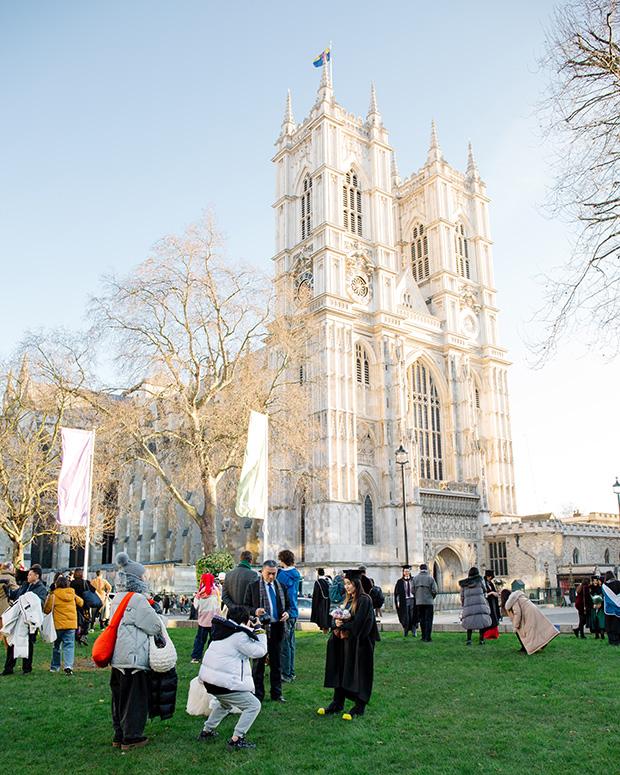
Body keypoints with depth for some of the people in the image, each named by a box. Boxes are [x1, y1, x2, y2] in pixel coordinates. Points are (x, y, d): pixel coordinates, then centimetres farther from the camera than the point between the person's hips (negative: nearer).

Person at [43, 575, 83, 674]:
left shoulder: (54, 595, -7)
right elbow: (81, 603, 15)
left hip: (58, 625, -1)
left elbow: (47, 610, -3)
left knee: (56, 646, 16)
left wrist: (48, 598, 13)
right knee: (69, 646, 2)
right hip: (71, 624, 1)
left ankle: (55, 667, 24)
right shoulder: (72, 594, 3)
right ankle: (68, 666, -14)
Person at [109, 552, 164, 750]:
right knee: (135, 698, 4)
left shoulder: (117, 599, 10)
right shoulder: (137, 599, -16)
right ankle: (131, 738, 11)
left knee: (119, 696, 16)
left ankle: (119, 735, 26)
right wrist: (154, 613, 8)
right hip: (134, 657, -8)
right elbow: (155, 626, -13)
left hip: (117, 658, 9)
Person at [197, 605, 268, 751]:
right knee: (254, 705, 0)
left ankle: (207, 731, 39)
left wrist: (252, 630, 14)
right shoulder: (240, 635, -16)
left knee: (226, 703, 36)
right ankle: (236, 740, -1)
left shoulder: (223, 630, 10)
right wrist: (259, 630, -3)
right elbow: (259, 651, -13)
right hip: (224, 683, -9)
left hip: (209, 679, 9)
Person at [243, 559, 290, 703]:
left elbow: (287, 605, 17)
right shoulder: (253, 586, -2)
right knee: (258, 662, 5)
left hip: (277, 628, 3)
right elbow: (246, 606, 0)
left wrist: (286, 613, -5)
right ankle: (258, 694, 15)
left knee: (276, 662, 11)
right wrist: (255, 611, -20)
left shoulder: (281, 587, 8)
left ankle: (276, 693, 22)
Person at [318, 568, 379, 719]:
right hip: (345, 642, 8)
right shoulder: (348, 600, 12)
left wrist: (344, 628, -12)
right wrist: (337, 623, -9)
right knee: (340, 672, 9)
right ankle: (337, 704, 18)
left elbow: (358, 623, -20)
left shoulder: (364, 600, -14)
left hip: (359, 644, -8)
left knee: (357, 674, 0)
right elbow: (339, 616, 11)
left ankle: (359, 707, 10)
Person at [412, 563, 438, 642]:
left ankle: (423, 637, 18)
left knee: (422, 620, 13)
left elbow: (413, 591, 0)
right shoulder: (430, 578, -6)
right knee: (428, 620, 3)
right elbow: (434, 591, -8)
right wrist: (432, 598, 10)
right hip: (429, 602, -3)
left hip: (419, 602, 3)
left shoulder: (415, 578, 0)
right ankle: (427, 638, 0)